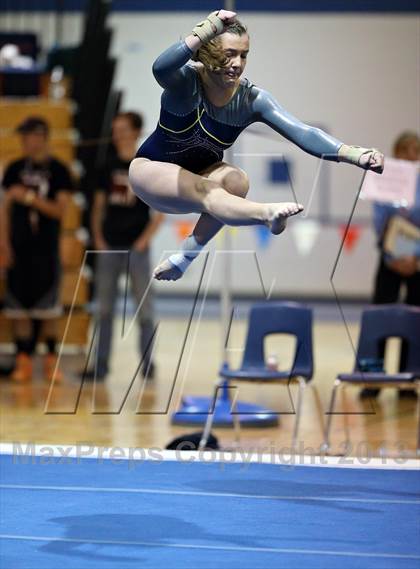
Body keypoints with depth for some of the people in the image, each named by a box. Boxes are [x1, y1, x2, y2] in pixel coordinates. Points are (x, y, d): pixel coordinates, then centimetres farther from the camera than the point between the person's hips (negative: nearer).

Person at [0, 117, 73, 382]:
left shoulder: (58, 170, -1)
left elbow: (60, 210, -7)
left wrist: (30, 198, -17)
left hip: (46, 248, -2)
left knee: (48, 308, 0)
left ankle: (52, 360, 9)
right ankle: (23, 360, 6)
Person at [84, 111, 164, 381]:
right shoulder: (109, 167, 9)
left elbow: (161, 212, -3)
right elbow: (99, 205, 15)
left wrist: (143, 241, -9)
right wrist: (98, 238, 4)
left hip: (136, 248, -4)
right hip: (109, 247, 4)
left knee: (144, 308, -1)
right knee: (105, 308, 4)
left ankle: (148, 363, 7)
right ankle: (101, 365, 9)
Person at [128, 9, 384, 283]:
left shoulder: (252, 99, -19)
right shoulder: (186, 81, -28)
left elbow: (302, 132, -32)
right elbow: (161, 69, -54)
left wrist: (353, 153, -48)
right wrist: (205, 32, -63)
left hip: (201, 171, 5)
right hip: (152, 169, -5)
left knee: (237, 181, -28)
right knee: (206, 192, -35)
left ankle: (186, 256, -8)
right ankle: (268, 214, -67)